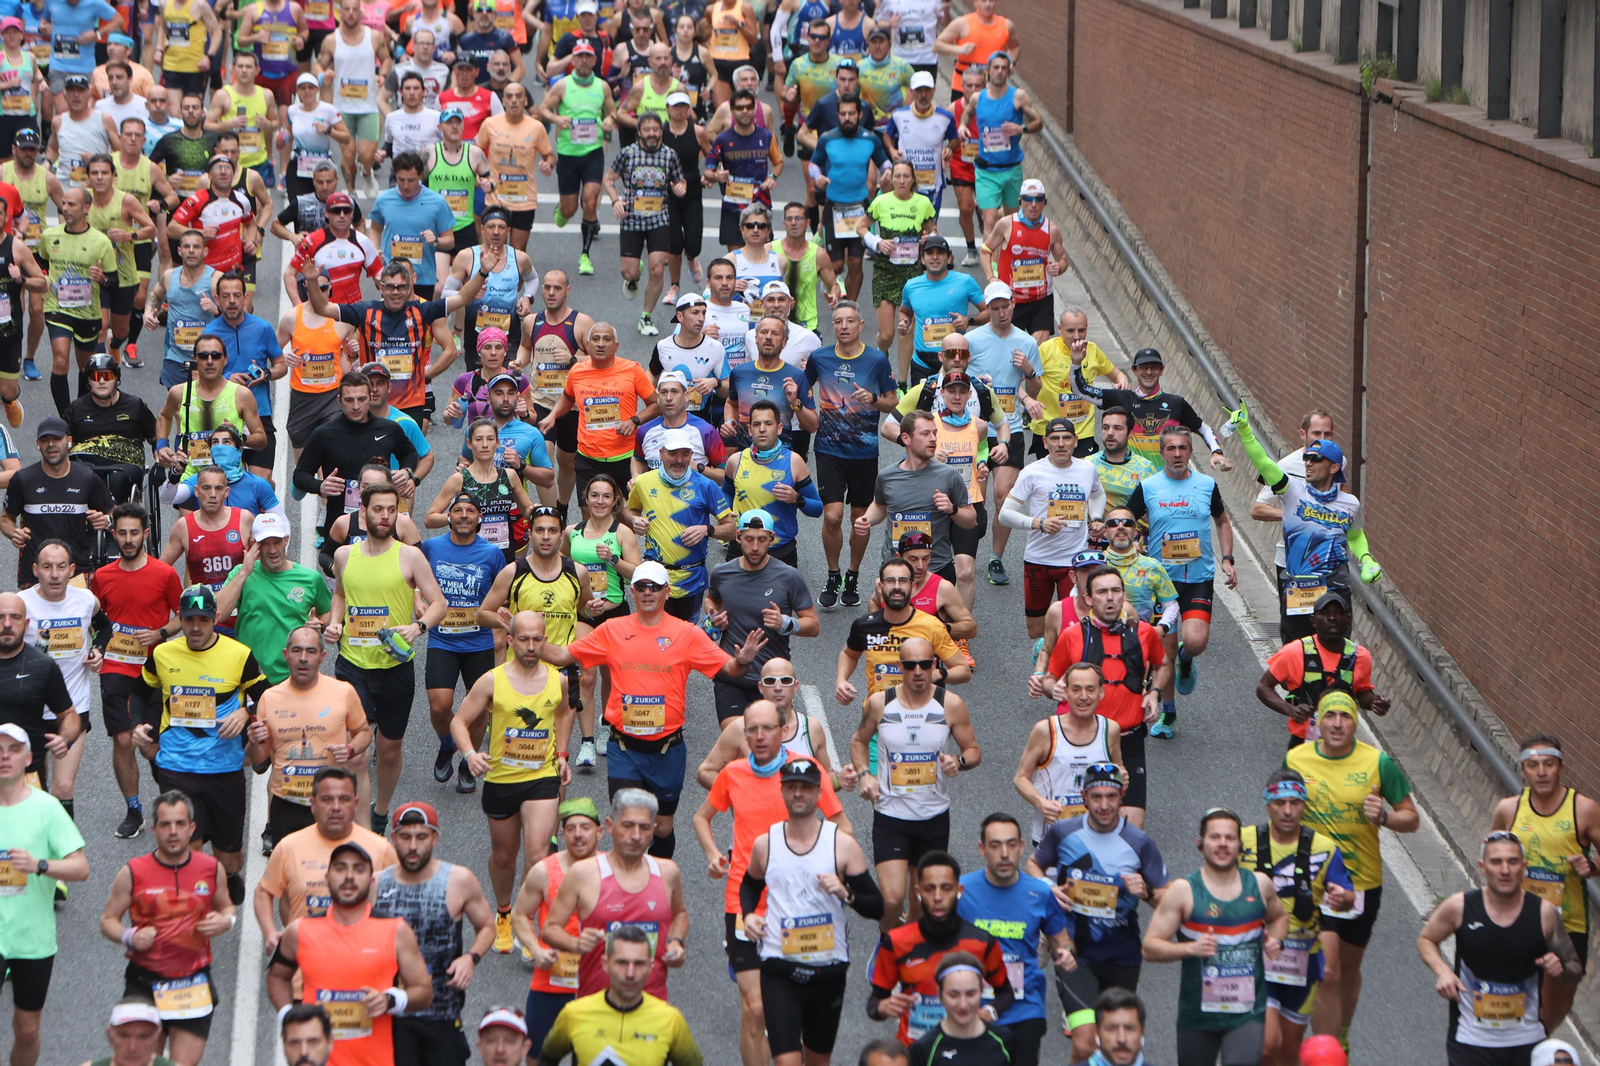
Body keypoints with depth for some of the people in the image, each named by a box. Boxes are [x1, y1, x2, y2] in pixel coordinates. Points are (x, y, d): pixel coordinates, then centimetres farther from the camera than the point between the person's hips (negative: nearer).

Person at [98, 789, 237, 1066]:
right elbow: (107, 920, 5)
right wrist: (129, 937, -15)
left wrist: (226, 921, -5)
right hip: (145, 982, -1)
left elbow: (226, 908, 18)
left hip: (194, 985, 1)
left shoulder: (211, 869, 2)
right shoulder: (133, 873, -3)